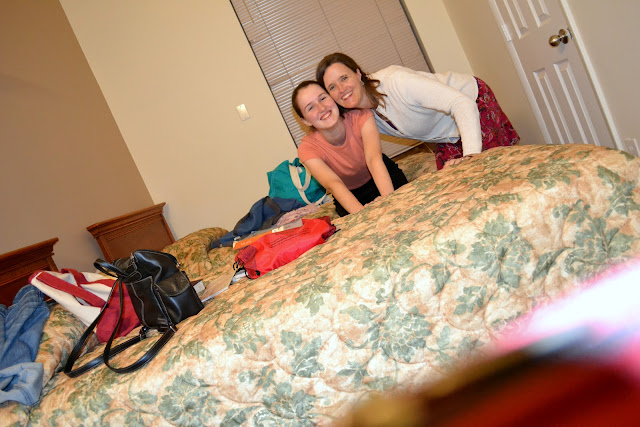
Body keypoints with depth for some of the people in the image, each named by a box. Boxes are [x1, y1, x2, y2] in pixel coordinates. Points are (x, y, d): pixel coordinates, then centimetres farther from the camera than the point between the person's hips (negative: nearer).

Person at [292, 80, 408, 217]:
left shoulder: (361, 117, -23)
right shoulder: (307, 149, -23)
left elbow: (374, 159, -38)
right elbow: (333, 184, -38)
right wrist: (362, 212, -56)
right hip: (351, 196, 0)